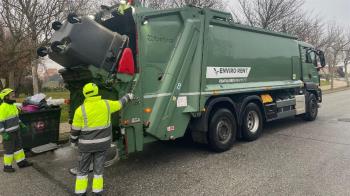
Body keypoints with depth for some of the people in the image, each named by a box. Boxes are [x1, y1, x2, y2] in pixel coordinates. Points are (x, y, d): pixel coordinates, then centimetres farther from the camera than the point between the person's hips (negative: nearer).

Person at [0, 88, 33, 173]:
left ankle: (21, 162, 22)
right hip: (8, 132, -9)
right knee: (9, 149, 2)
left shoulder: (12, 105, 5)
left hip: (15, 130, 9)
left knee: (18, 146, 13)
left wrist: (20, 123, 15)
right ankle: (7, 166, 17)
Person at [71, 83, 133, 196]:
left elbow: (75, 130, -7)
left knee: (83, 169, 15)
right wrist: (128, 97, 30)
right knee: (98, 168, 14)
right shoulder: (106, 104, -8)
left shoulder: (80, 110, -14)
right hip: (102, 143, 2)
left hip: (86, 144, -2)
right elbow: (119, 104, 11)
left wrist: (73, 141, 11)